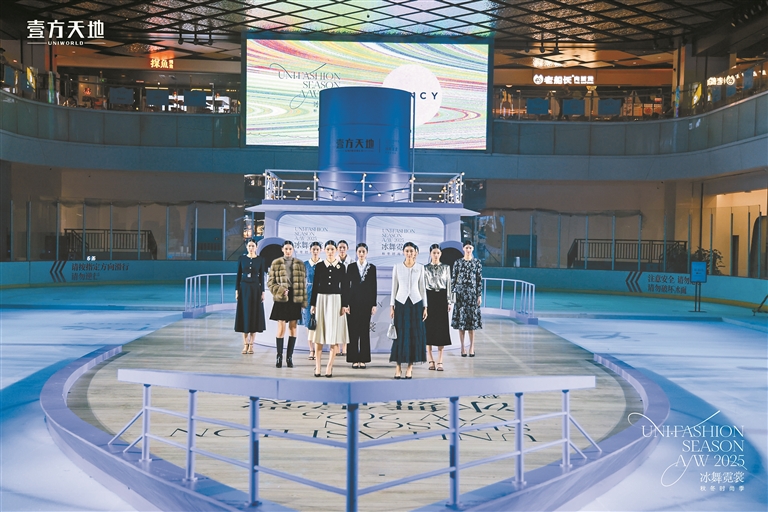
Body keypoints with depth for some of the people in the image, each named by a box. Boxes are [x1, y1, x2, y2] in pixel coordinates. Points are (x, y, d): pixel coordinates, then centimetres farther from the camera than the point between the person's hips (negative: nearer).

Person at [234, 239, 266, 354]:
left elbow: (262, 276, 1)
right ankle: (245, 344, 8)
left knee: (254, 315, 0)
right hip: (244, 288, 1)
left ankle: (251, 345, 7)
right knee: (244, 315, 1)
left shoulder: (260, 259, 2)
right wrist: (237, 290, -2)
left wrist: (262, 292, -4)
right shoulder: (241, 258, 4)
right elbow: (238, 275, 4)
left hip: (255, 288, -1)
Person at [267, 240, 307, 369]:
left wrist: (303, 300, 1)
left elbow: (303, 283, 6)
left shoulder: (300, 264, 6)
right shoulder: (276, 263, 2)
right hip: (281, 299, -1)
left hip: (295, 299, 2)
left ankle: (289, 356, 11)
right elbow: (270, 282, 3)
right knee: (281, 328, -3)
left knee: (293, 328, 4)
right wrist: (280, 291, -13)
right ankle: (279, 356, 6)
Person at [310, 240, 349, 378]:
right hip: (321, 299, 1)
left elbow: (344, 287, 3)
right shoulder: (319, 266, 5)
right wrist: (313, 304, 1)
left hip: (336, 300, 0)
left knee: (334, 335, -2)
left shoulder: (341, 266, 3)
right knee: (319, 335, 0)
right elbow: (315, 286, 6)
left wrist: (345, 305, -3)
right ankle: (317, 367, 4)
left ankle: (329, 367, 3)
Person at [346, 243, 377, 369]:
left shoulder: (372, 267, 4)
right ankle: (354, 359, 5)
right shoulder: (351, 267, 4)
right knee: (353, 330, 0)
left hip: (366, 301, 0)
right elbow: (347, 285, 3)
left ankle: (363, 359, 8)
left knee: (365, 330, 2)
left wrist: (374, 304, -1)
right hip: (353, 301, 0)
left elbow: (374, 286, 4)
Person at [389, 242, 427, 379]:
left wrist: (425, 307, 3)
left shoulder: (420, 267, 5)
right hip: (401, 302, -1)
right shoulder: (397, 267, 3)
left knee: (415, 334, 0)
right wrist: (392, 306, 0)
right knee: (400, 334, -1)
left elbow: (422, 287, 7)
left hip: (416, 302, 1)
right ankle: (398, 367, 6)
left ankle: (410, 367, 7)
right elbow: (394, 287, 5)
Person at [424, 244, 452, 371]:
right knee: (429, 327, 0)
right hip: (429, 298, 0)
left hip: (441, 299, 1)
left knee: (441, 328, -2)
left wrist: (449, 302, 0)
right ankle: (431, 360, 6)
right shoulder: (425, 268, 4)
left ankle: (440, 361, 0)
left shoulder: (446, 268, 7)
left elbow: (448, 285, 6)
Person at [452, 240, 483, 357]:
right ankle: (462, 347, 8)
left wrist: (479, 295, -1)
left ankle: (472, 347, 7)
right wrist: (454, 294, -3)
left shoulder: (477, 262, 3)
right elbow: (454, 279, 3)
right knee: (460, 319, 1)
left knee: (472, 319, 1)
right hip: (461, 293, 0)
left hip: (472, 293, 0)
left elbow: (480, 280, 3)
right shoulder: (458, 262, 3)